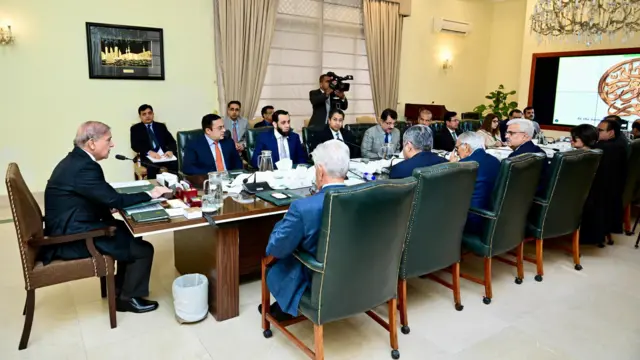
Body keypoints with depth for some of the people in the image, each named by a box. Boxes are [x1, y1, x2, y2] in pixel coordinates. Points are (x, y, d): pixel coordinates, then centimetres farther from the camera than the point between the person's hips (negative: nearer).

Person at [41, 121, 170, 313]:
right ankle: (127, 298, 11)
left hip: (71, 228, 10)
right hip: (73, 238, -10)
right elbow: (115, 199, -24)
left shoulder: (75, 160, 8)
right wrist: (149, 195, -14)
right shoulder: (84, 167, -24)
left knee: (129, 231, 19)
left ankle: (120, 285, 28)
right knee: (143, 249, -8)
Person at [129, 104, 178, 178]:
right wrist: (149, 152, -21)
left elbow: (171, 141, 11)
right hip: (148, 157, -2)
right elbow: (135, 145, -2)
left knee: (177, 164, -30)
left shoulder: (161, 126, 20)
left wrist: (170, 151, -13)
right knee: (152, 167, -36)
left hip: (164, 155, 2)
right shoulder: (135, 128, 13)